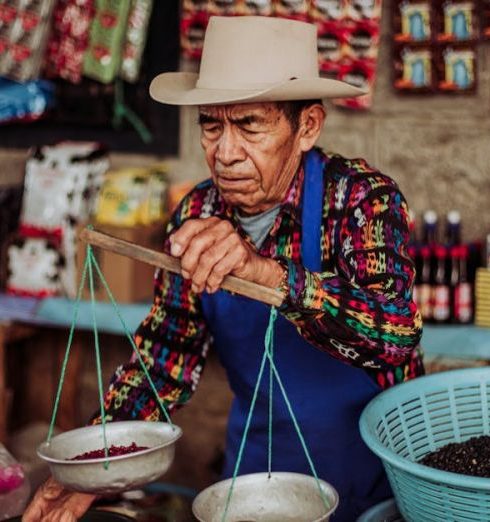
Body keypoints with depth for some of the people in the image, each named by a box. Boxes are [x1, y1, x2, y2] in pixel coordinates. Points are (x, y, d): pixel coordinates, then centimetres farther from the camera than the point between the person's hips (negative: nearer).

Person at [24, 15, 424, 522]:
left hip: (369, 467, -3)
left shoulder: (363, 197, -20)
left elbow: (396, 330, -36)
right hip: (256, 462, 4)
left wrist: (266, 271, -48)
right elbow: (164, 357, -3)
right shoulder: (197, 214, -8)